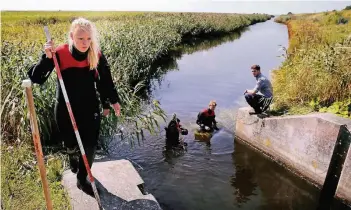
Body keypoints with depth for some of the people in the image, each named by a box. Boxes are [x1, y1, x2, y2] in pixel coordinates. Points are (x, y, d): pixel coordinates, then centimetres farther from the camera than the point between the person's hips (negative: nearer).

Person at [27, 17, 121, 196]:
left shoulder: (97, 55, -11)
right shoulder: (60, 53, -18)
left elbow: (105, 79, 3)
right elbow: (35, 78, -18)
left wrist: (113, 100, 5)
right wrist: (47, 57, -32)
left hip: (90, 108, 2)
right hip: (66, 109, -1)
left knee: (90, 145, 3)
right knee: (71, 144, 15)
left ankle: (82, 179, 28)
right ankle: (73, 156, 55)